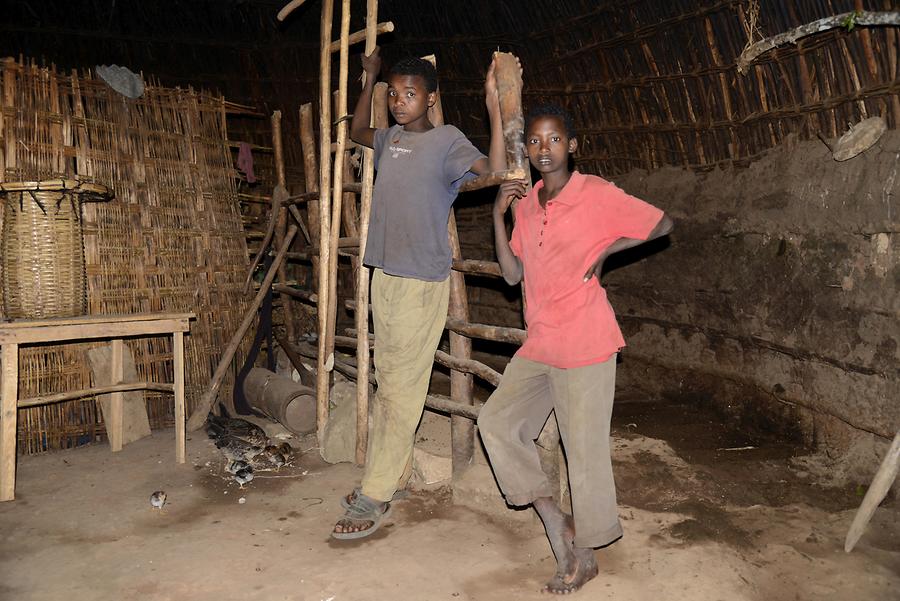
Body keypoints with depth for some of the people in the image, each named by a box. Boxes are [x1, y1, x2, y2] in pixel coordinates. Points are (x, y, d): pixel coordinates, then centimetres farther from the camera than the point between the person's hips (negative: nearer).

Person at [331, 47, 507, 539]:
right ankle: (384, 476, 23)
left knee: (401, 391, -4)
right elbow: (357, 131, 34)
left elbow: (497, 172, -22)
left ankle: (374, 497, 2)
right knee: (386, 384, 13)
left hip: (421, 283, -7)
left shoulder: (448, 141, -7)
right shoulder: (391, 138, 13)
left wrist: (494, 105, -25)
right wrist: (369, 77, 30)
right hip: (385, 276, 8)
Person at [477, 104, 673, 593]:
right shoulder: (527, 203, 11)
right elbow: (512, 274, 8)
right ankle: (553, 518, 15)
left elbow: (662, 224, -1)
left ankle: (585, 556, 21)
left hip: (585, 346, -7)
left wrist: (604, 250, -8)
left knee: (584, 448, 2)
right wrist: (498, 215, -1)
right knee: (496, 420, 2)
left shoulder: (597, 195, -8)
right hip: (538, 345, 7)